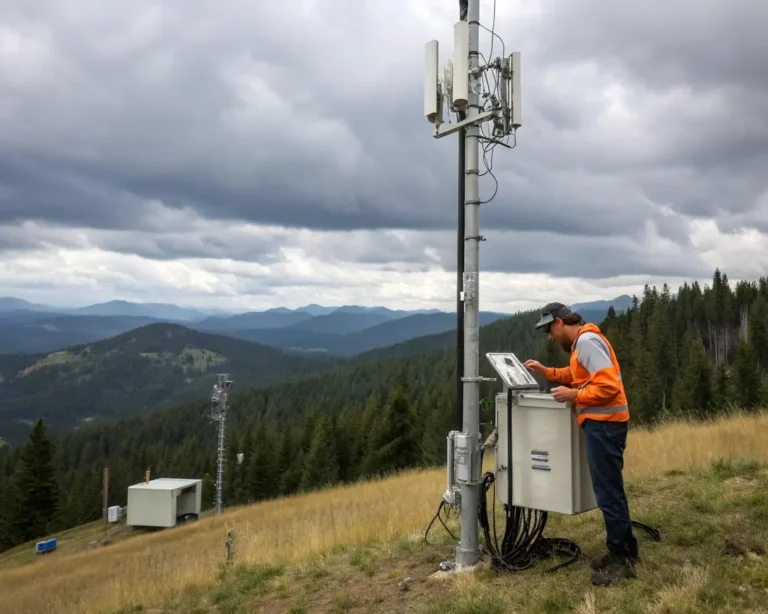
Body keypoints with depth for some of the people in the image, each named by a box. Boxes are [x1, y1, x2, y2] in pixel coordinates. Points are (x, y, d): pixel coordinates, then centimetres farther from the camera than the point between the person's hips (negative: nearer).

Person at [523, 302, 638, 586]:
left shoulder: (586, 341, -17)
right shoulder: (582, 341, 15)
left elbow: (609, 385, -25)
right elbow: (579, 375, 25)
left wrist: (573, 396, -18)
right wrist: (546, 372, 15)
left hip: (604, 423, -11)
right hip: (602, 422, 11)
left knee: (608, 492, -3)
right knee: (610, 489, 18)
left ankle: (621, 560, 6)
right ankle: (624, 550, 29)